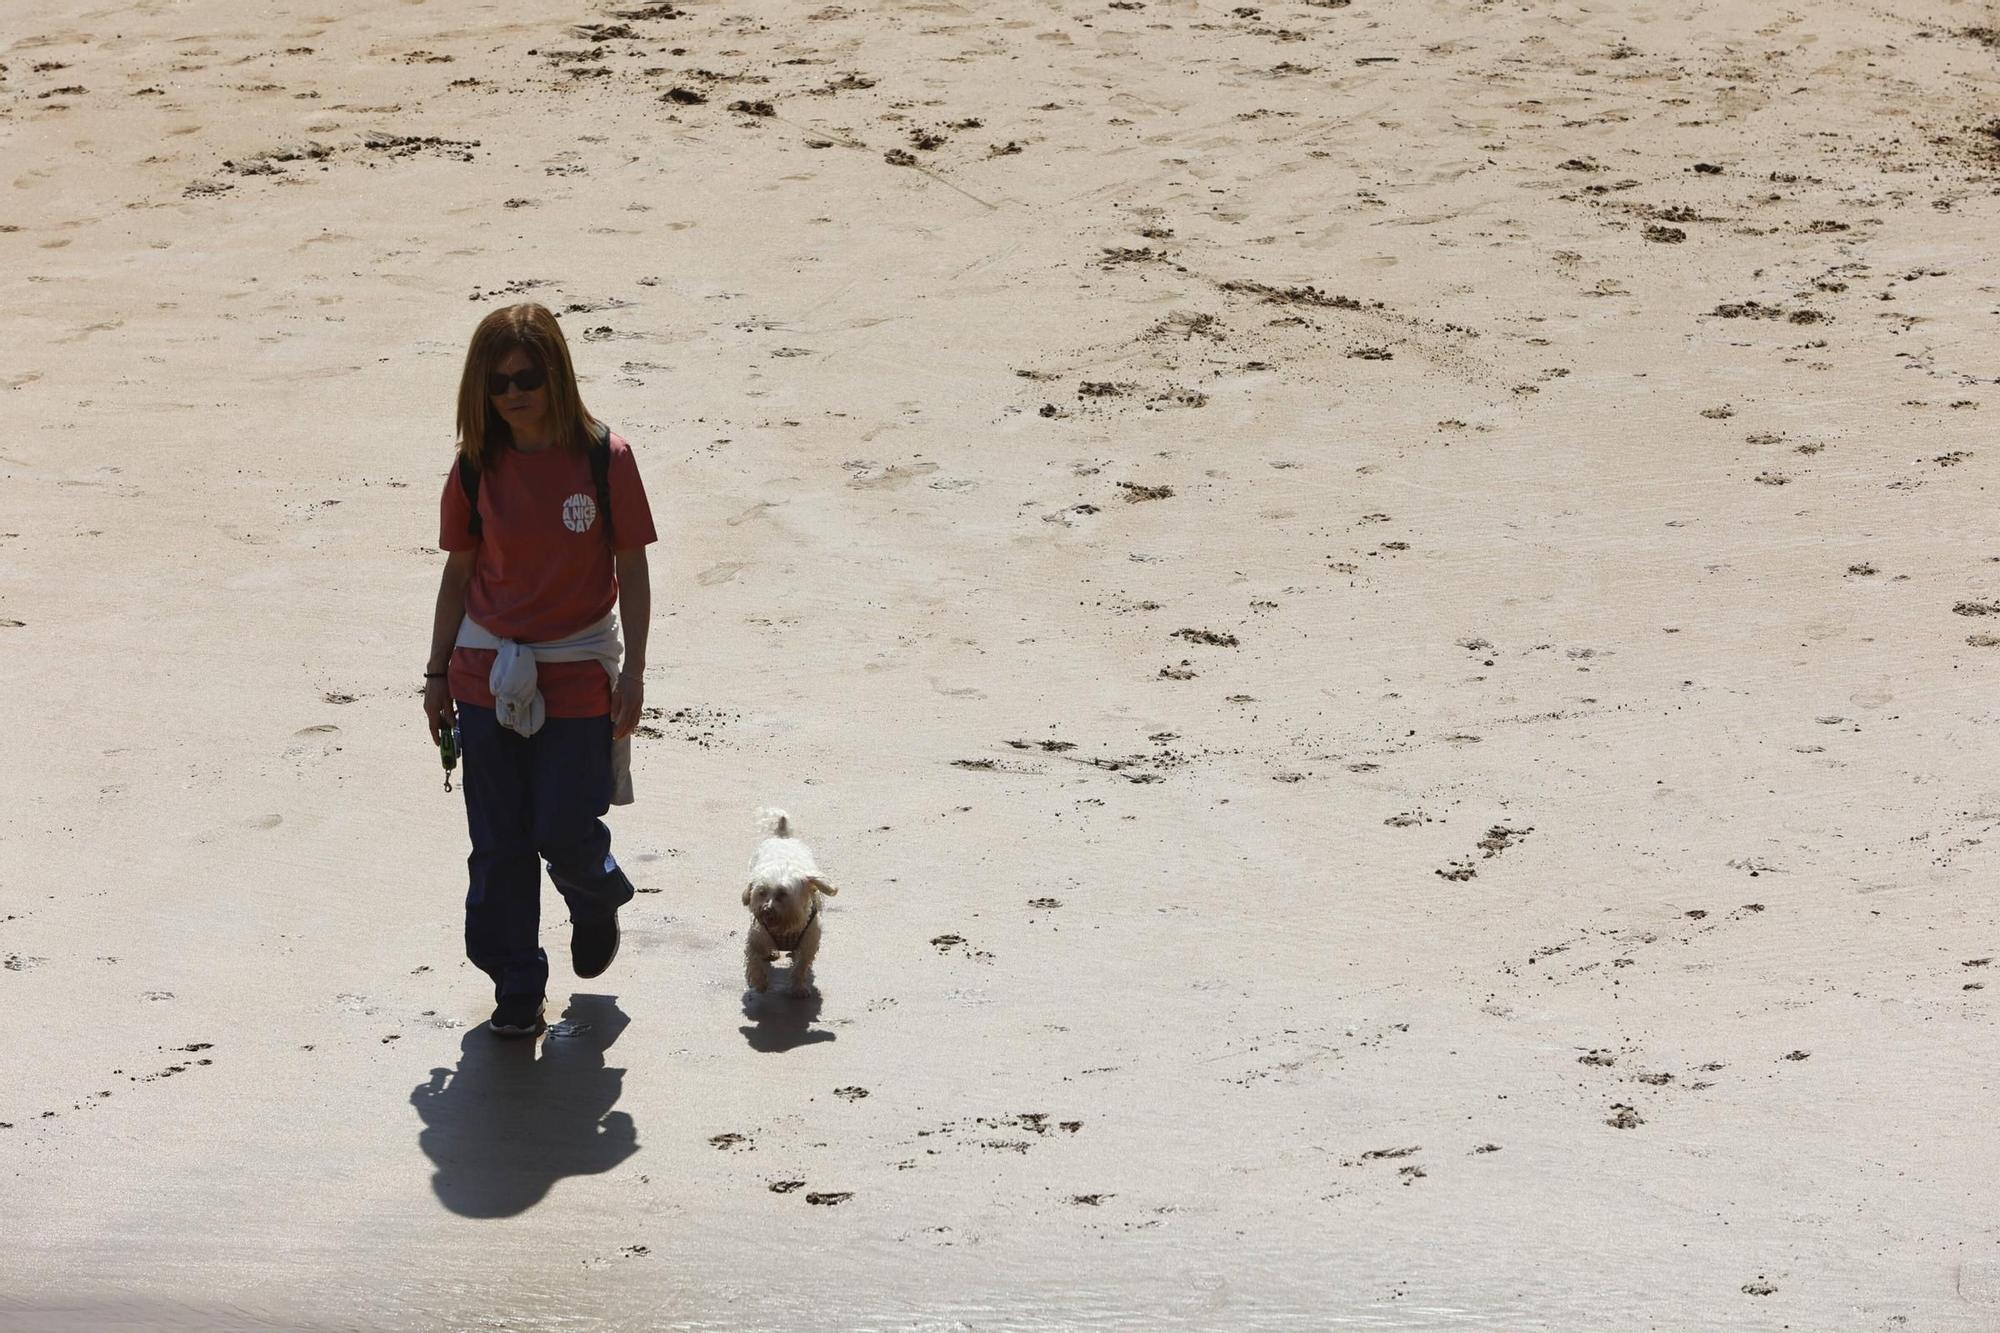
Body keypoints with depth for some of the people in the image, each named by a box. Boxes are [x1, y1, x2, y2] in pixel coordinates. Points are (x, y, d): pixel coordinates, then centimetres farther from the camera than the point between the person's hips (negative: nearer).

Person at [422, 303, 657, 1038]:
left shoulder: (604, 459, -9)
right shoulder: (476, 468, -2)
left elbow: (632, 569, -4)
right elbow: (458, 573, 6)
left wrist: (632, 671, -6)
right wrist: (437, 672, 6)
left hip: (578, 675, -2)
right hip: (488, 673, 2)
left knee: (565, 833, -2)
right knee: (499, 845, 4)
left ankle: (598, 900, 34)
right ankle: (516, 988, 18)